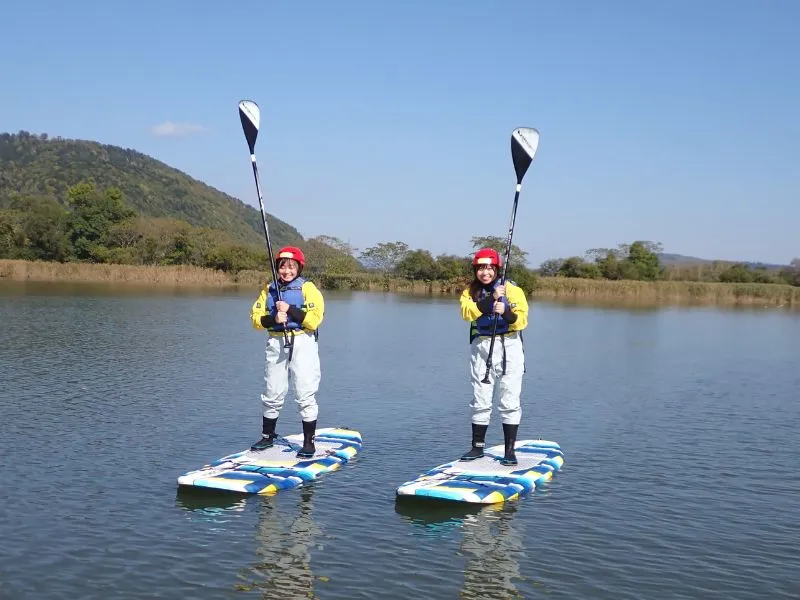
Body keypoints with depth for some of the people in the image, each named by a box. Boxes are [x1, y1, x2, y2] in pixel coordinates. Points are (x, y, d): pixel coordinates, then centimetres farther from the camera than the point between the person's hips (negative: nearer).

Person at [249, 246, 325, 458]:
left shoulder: (308, 288, -2)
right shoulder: (269, 290, 12)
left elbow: (314, 319, -13)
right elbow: (256, 318, 5)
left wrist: (289, 309, -16)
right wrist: (274, 318, -13)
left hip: (302, 343, -5)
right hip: (276, 344, 5)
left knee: (305, 396, -4)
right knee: (272, 394, 12)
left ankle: (309, 442, 3)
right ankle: (267, 437, 27)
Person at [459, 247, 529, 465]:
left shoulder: (513, 290, -1)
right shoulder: (470, 291, 7)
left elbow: (521, 321, -8)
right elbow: (467, 312, -14)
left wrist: (506, 312, -27)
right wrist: (492, 298, -20)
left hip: (508, 347, -3)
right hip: (481, 347, 3)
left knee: (509, 401, -3)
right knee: (480, 400, 8)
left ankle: (510, 450, 3)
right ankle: (477, 446, 19)